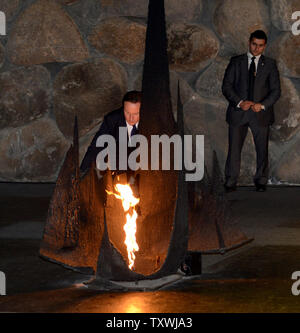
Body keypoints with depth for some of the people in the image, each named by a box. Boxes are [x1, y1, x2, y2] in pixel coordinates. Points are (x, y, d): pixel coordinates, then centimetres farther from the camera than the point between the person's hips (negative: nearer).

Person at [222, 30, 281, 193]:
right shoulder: (236, 62, 8)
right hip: (238, 112, 0)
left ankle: (261, 181, 15)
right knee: (234, 148, -2)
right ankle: (230, 182, 4)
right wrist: (239, 102, -12)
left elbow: (275, 90, 5)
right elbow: (226, 86, 2)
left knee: (262, 149, 3)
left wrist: (262, 105, -11)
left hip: (260, 113, 1)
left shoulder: (270, 64, 8)